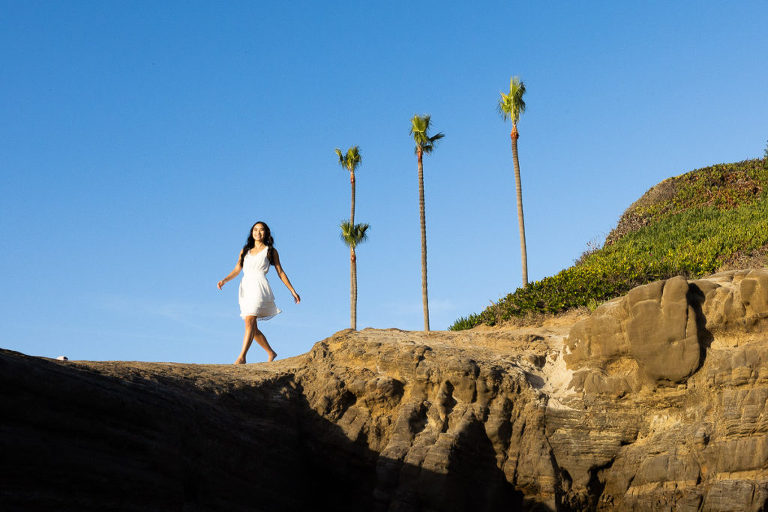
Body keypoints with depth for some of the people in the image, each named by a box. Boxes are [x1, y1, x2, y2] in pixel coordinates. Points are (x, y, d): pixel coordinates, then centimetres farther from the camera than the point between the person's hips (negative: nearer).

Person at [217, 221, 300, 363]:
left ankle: (241, 357, -30)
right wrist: (224, 280, -5)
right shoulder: (245, 250, 22)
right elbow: (237, 270, 14)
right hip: (245, 288, 5)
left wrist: (293, 291, 11)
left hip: (259, 286, -5)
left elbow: (280, 272, 14)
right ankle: (271, 353, 21)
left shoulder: (270, 251, 12)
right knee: (253, 329, 5)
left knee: (250, 322, -22)